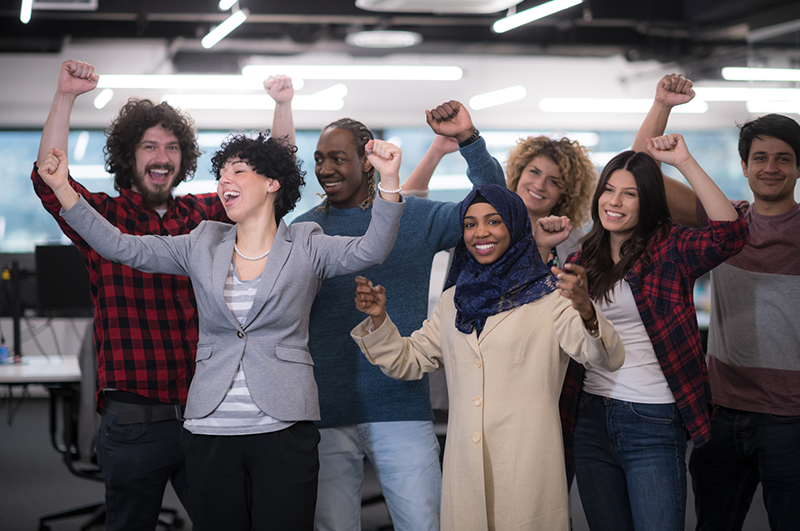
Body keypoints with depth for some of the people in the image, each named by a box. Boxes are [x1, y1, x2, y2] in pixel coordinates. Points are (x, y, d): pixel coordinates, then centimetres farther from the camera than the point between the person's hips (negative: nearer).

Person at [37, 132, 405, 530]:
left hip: (283, 429, -3)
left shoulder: (305, 247, 4)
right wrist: (62, 189, -1)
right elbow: (121, 247, 7)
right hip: (210, 431, 3)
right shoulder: (204, 245, 12)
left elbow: (370, 250, -12)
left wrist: (389, 179, -27)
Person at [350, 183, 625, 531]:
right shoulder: (455, 300, 15)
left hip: (527, 463, -4)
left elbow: (608, 358, -13)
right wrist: (379, 318, 2)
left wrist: (585, 312, -34)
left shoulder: (548, 294, -1)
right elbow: (409, 361, 19)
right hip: (465, 467, 4)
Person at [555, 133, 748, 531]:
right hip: (590, 416, 5)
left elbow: (730, 233, -22)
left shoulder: (670, 249, -4)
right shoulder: (582, 259, 10)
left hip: (653, 423, -5)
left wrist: (684, 162, -22)